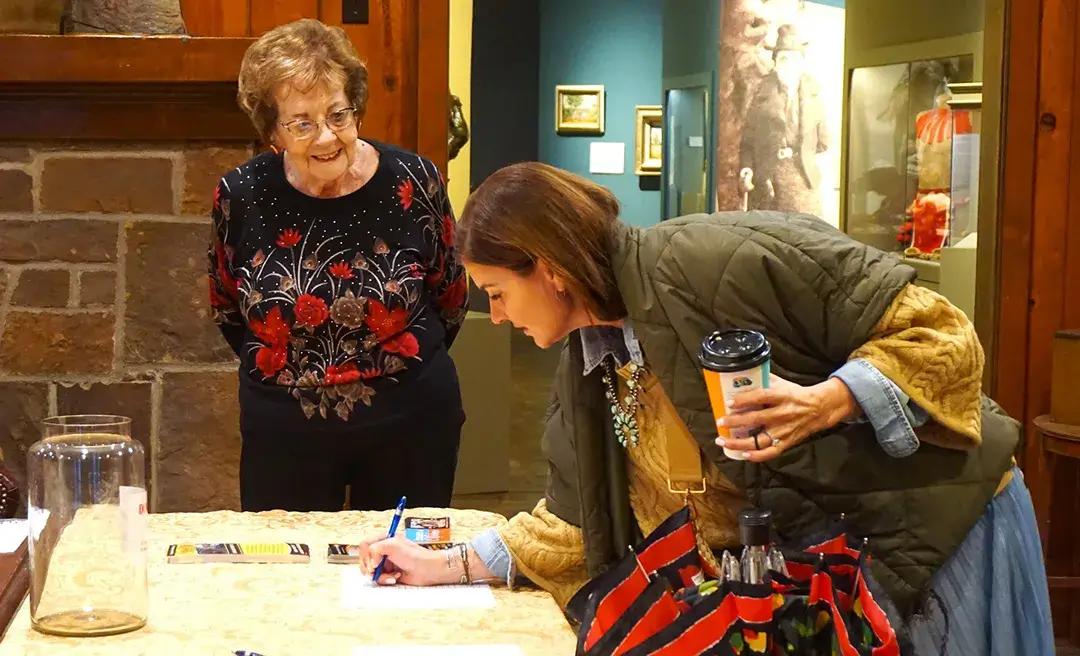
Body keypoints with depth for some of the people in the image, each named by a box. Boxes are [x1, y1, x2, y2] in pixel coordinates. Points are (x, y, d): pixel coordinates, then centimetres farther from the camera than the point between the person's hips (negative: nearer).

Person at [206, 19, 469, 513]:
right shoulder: (241, 195, -10)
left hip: (409, 426, 0)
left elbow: (450, 299, 4)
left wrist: (407, 367, 7)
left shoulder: (413, 181, -11)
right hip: (283, 434, 0)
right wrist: (291, 372, 9)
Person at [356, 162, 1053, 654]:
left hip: (932, 526, -7)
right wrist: (450, 566, 13)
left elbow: (940, 335, -21)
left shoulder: (720, 260, -24)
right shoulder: (586, 368, 3)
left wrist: (830, 403, -36)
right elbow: (578, 517, 14)